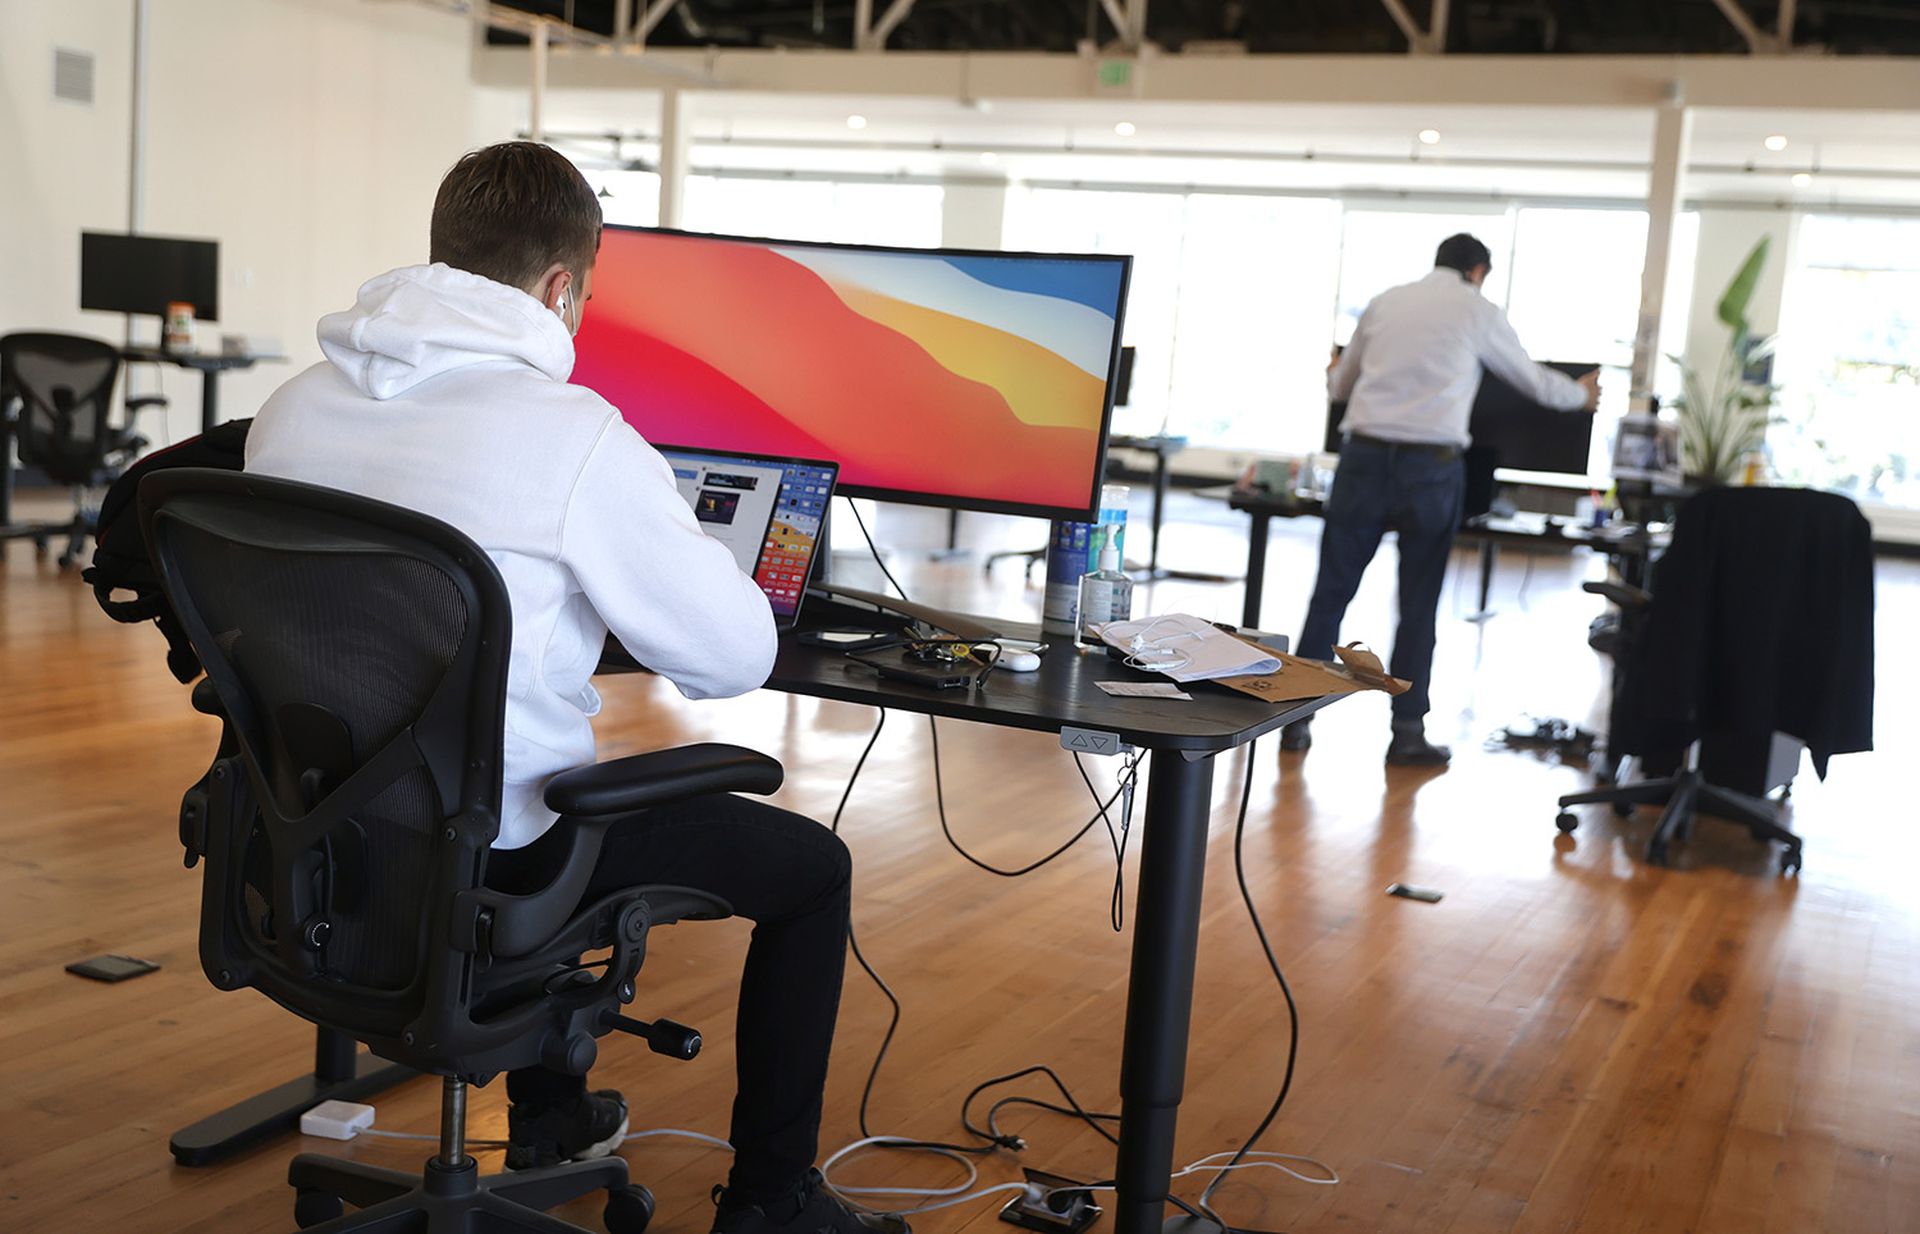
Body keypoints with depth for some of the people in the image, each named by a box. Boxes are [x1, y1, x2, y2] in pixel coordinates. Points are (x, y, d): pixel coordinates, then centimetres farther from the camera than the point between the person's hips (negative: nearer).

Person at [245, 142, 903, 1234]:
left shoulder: (295, 406, 0)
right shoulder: (575, 435, -20)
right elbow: (738, 657, -14)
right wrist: (672, 561, 7)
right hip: (493, 845, -7)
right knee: (814, 866, 12)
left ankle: (548, 1115, 49)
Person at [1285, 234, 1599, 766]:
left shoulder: (1384, 303, 14)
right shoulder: (1479, 311, 5)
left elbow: (1340, 385, 25)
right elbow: (1532, 379, 19)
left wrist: (1335, 375, 50)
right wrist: (1583, 394, 40)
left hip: (1364, 455, 2)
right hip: (1430, 464, -2)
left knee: (1331, 591, 6)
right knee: (1419, 604, 6)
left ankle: (1297, 716, 7)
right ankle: (1407, 732, 10)